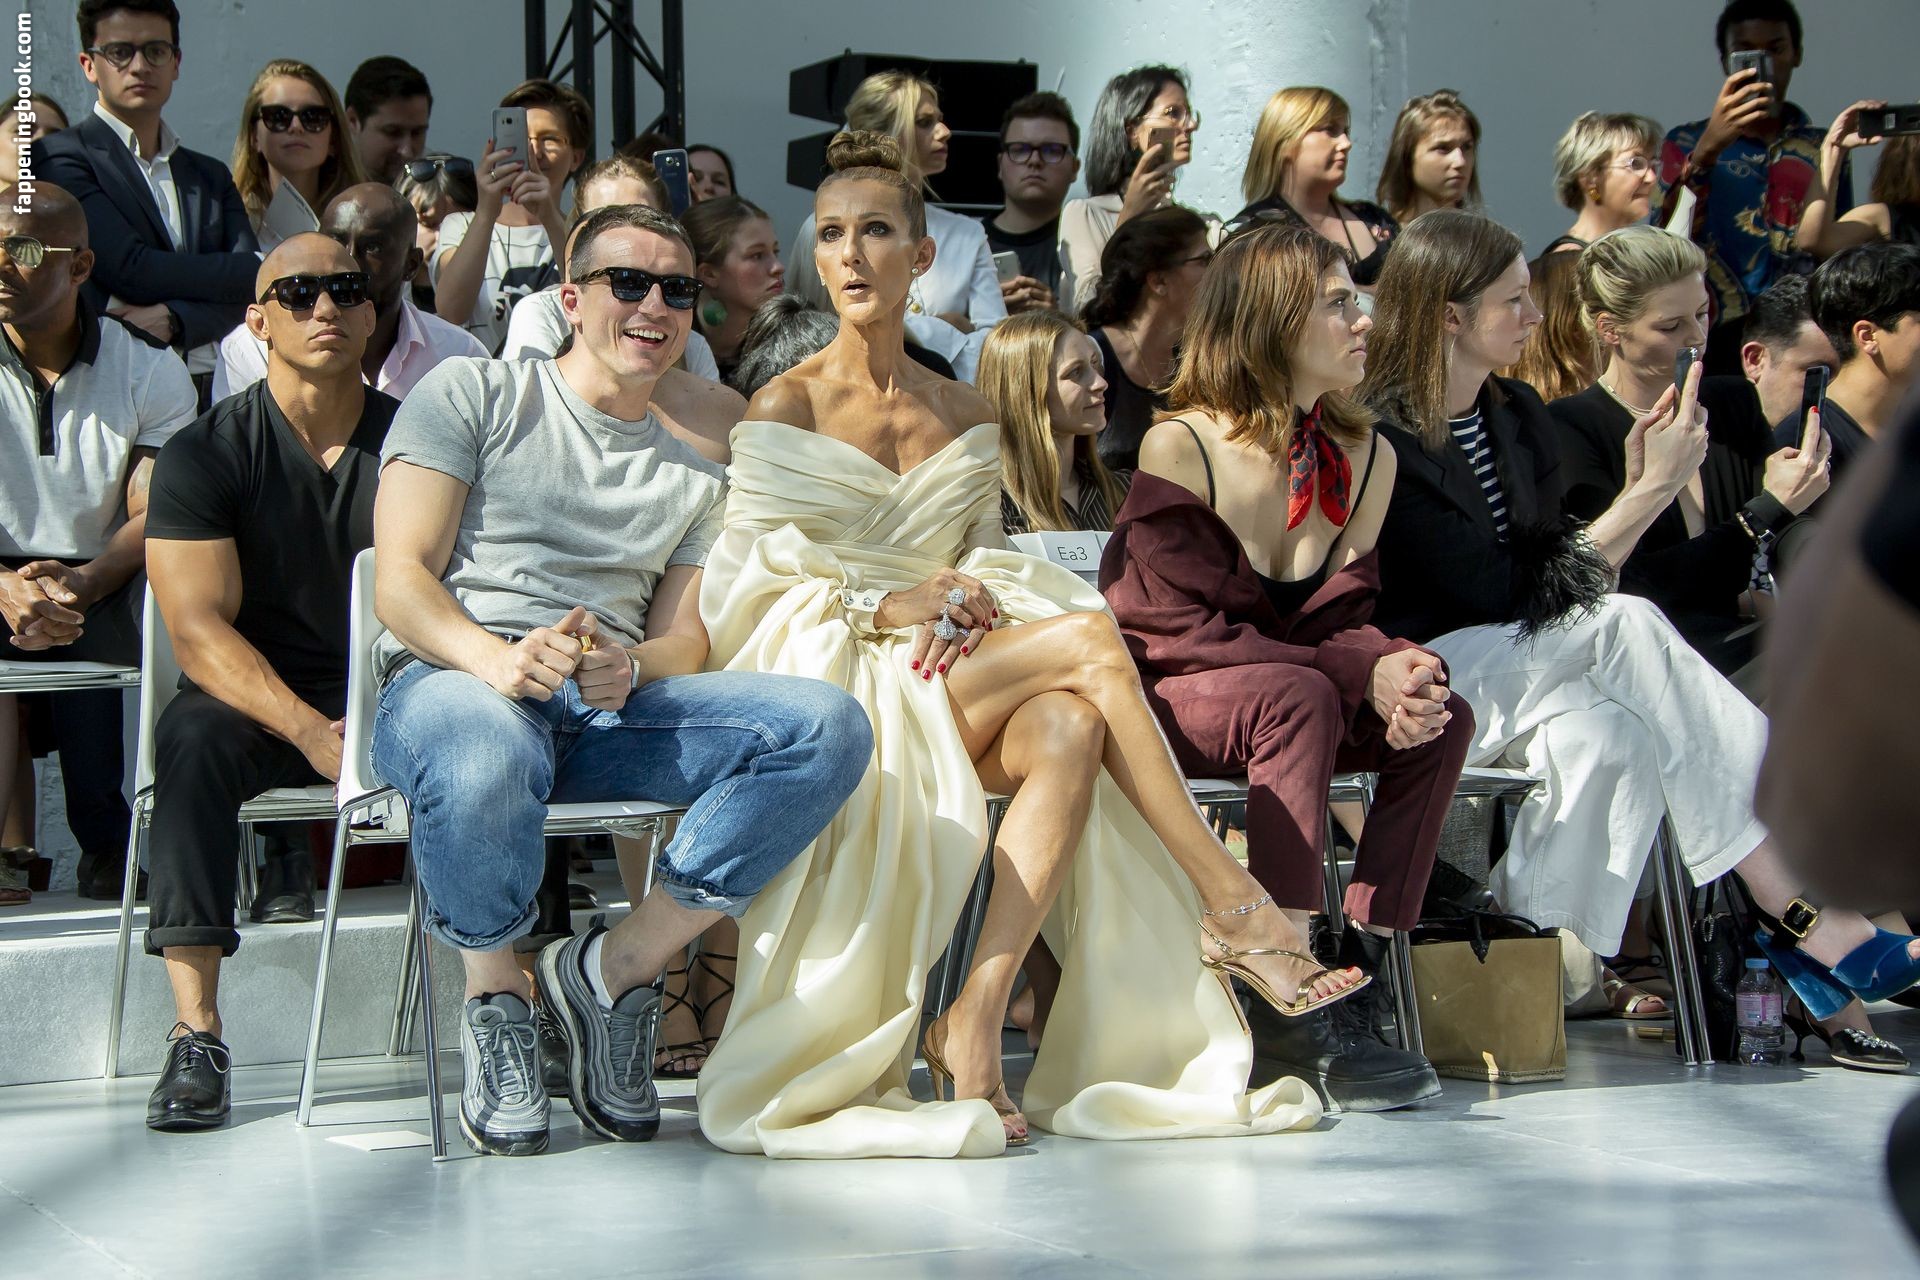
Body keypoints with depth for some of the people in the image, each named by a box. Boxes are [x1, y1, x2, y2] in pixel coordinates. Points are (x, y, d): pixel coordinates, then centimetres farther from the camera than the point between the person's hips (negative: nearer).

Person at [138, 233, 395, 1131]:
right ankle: (196, 1030, -35)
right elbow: (199, 629, -12)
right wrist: (310, 732, -27)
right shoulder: (205, 454, -2)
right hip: (256, 698, -1)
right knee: (192, 735, -34)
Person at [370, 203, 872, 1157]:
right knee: (485, 766, -43)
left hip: (616, 706, 4)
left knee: (830, 729, -23)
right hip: (454, 680, -4)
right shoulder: (473, 395, 12)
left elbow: (684, 640, 16)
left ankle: (614, 967, -16)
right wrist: (496, 657, -21)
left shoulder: (694, 477, 26)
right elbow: (399, 580, 1)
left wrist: (627, 665, -11)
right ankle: (493, 998, -11)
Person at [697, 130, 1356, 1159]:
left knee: (1068, 731, -33)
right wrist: (887, 607, -15)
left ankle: (976, 1019, -36)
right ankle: (1233, 909, -20)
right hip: (832, 684, -5)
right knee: (1089, 639, -26)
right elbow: (740, 590, -3)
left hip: (948, 674, 5)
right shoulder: (786, 409, 3)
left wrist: (972, 597, -10)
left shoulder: (966, 418, 18)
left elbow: (984, 554, 16)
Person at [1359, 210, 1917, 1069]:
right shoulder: (1381, 439, -12)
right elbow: (1506, 602, -18)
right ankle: (1807, 919, -29)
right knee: (1624, 626, -28)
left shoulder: (1519, 416, 13)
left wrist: (1639, 484, -7)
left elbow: (1553, 573, 9)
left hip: (1514, 687, 7)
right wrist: (1651, 490, -14)